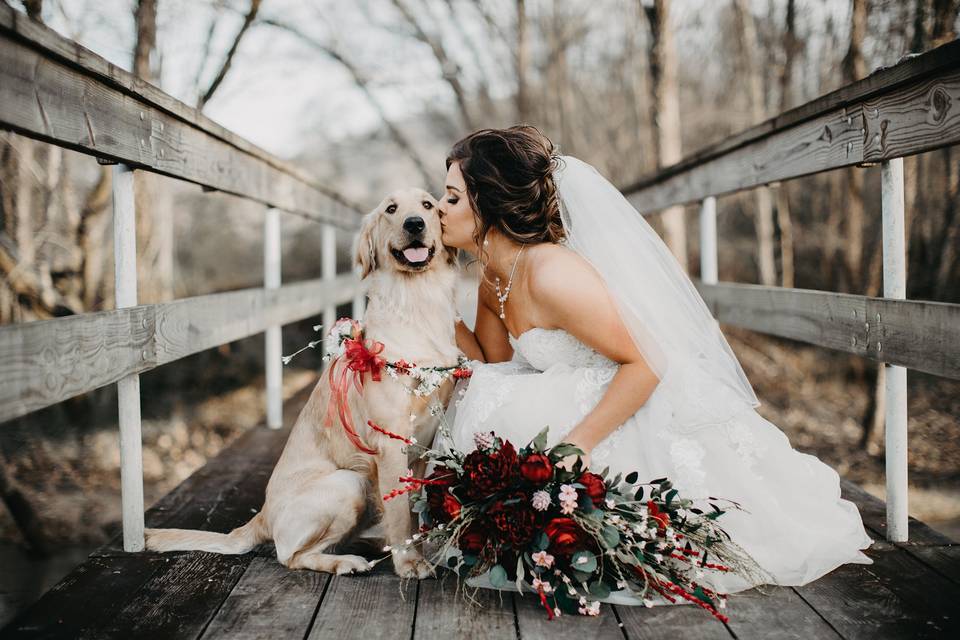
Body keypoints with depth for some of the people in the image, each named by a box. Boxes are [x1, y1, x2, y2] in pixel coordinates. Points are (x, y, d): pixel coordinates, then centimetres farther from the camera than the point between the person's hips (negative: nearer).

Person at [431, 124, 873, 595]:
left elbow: (645, 363, -25)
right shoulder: (493, 280, 3)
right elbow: (495, 364, 8)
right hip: (589, 404, 9)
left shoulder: (552, 274, -26)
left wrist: (578, 443, -27)